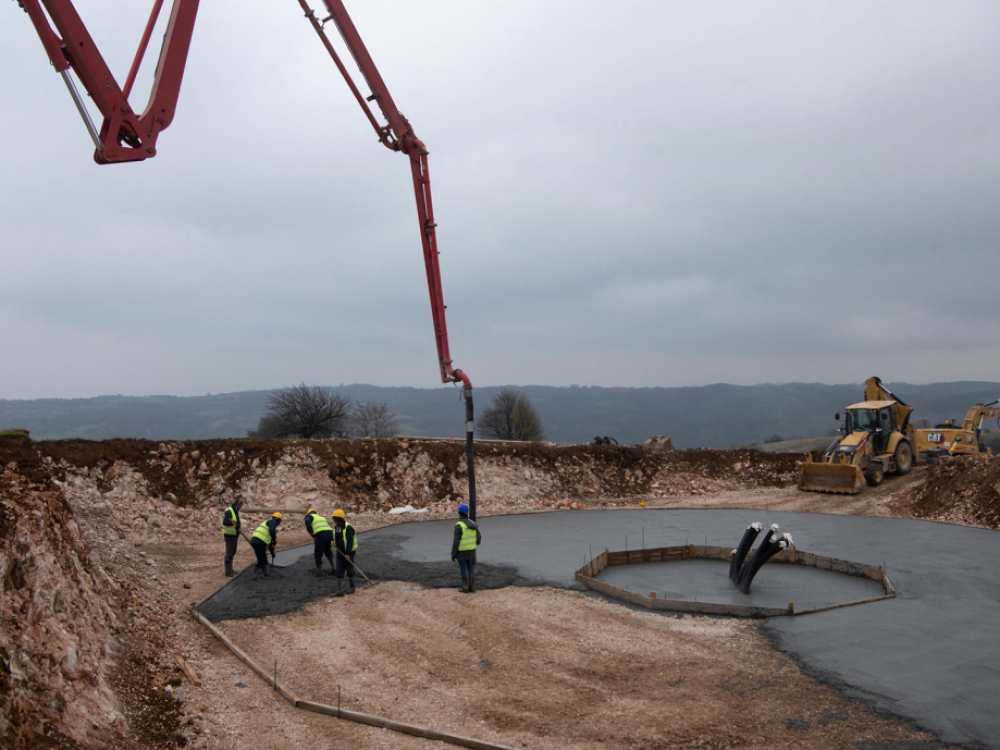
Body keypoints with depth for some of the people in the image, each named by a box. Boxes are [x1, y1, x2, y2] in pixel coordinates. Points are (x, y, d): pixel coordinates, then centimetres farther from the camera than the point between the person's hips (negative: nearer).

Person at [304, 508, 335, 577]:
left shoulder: (309, 516, 18)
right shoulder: (322, 517, 35)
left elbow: (307, 523, -7)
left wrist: (312, 534, -1)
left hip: (321, 535, -6)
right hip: (330, 533, 6)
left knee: (318, 554, 13)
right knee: (327, 550, 31)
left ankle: (319, 571, 22)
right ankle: (333, 566, 22)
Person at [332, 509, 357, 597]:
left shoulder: (348, 528, -20)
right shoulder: (336, 527, 6)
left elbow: (350, 541, -24)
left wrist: (347, 553, -27)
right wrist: (333, 541, -2)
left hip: (348, 553, -7)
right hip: (340, 552, 7)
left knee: (349, 570, 6)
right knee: (339, 571, 2)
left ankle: (351, 588, 22)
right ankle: (340, 590, 2)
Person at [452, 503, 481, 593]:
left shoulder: (459, 526, -21)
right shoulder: (472, 523, -2)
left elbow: (456, 541, -20)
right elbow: (478, 537, 4)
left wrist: (453, 554, -11)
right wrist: (478, 542, 28)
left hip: (461, 551, -5)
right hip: (471, 550, 6)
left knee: (463, 569, 6)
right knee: (470, 568, 14)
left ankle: (465, 588, 11)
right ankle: (472, 587, 15)